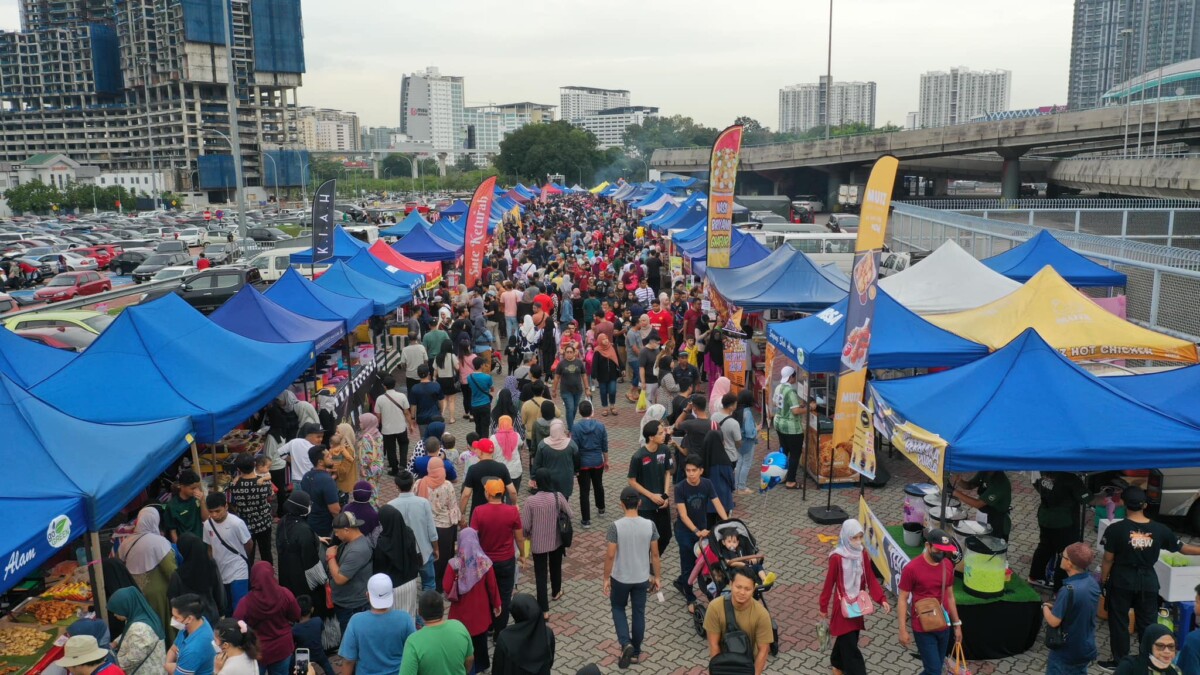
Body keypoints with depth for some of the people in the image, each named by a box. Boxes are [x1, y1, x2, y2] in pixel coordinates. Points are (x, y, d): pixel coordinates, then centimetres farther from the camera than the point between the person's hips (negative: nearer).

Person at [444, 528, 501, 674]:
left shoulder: (454, 564, -20)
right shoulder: (485, 562, -14)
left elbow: (446, 589, -17)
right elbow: (492, 586, -5)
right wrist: (496, 604, 10)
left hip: (462, 609, -2)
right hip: (480, 608, 2)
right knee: (480, 638, 22)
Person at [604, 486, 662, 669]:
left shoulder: (615, 526, -19)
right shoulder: (649, 525, -11)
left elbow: (610, 555, -15)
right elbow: (655, 554, -4)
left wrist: (606, 578, -2)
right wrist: (657, 576, 9)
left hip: (620, 578, -2)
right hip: (642, 578, 2)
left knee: (618, 608, 20)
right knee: (639, 613, 17)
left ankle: (626, 644, 3)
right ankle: (636, 652, 28)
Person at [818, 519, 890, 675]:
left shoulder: (862, 553, -4)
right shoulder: (837, 557, -20)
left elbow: (870, 578, 0)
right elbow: (829, 583, -12)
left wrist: (882, 598, -11)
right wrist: (823, 607, -4)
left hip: (858, 603, 6)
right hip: (843, 605, -6)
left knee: (848, 638, 20)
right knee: (850, 645, -3)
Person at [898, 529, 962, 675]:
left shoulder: (948, 565, 0)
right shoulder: (912, 568, -17)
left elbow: (949, 596, 11)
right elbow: (903, 600, -11)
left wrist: (957, 624, 14)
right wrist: (903, 630, -12)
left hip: (944, 627, 5)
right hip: (923, 629, -5)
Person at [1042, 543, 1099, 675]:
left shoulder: (1068, 590, -30)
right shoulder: (1093, 583, -5)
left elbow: (1054, 621, -25)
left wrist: (1045, 607, -6)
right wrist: (1055, 606, 5)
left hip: (1066, 650, -7)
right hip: (1086, 647, 7)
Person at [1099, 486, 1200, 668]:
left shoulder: (1116, 529, -15)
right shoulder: (1159, 529, -6)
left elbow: (1108, 560, -10)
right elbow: (1183, 548, 7)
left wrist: (1103, 581, 2)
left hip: (1122, 581, -3)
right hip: (1148, 581, 3)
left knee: (1119, 621, 10)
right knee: (1148, 623, 15)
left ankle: (1119, 662, 19)